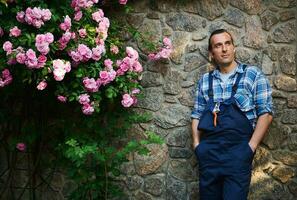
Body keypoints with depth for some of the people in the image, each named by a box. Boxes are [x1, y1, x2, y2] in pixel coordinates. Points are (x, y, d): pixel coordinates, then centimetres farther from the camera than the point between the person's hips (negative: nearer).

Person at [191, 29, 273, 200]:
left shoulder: (253, 75, 1)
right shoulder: (205, 80, 13)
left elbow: (266, 113, -2)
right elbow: (197, 115, 16)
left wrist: (250, 147, -9)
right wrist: (197, 144, 3)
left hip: (238, 149, -3)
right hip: (208, 151, 4)